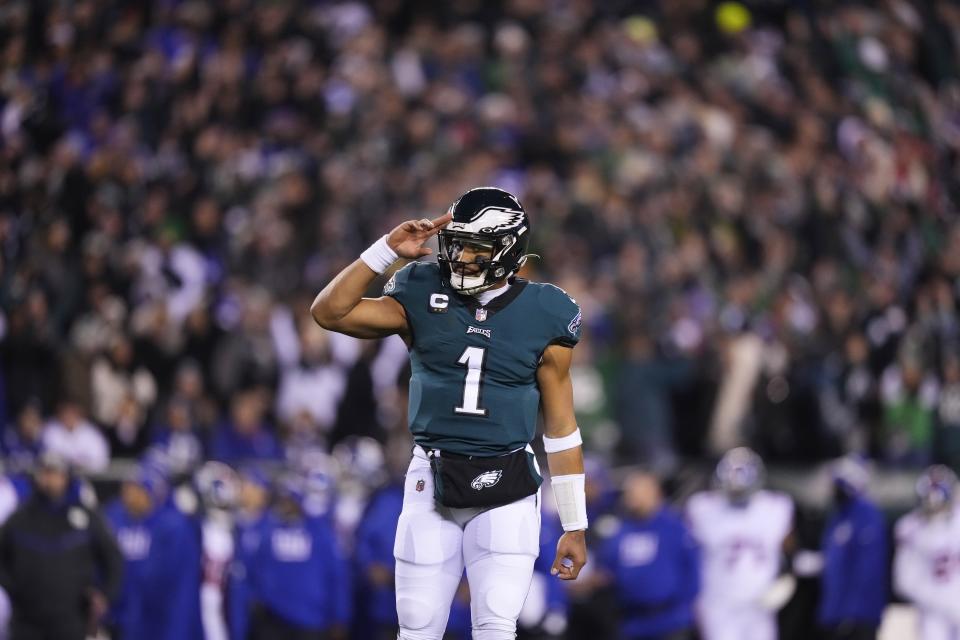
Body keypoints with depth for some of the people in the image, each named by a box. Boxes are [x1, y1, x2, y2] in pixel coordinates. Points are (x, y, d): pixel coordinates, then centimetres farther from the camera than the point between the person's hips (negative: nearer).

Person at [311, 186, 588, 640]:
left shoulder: (542, 317, -2)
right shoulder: (423, 297, 0)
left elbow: (560, 428, 3)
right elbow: (329, 312, -9)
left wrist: (574, 526, 4)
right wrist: (387, 250, -15)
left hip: (505, 489, -2)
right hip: (432, 483, 2)